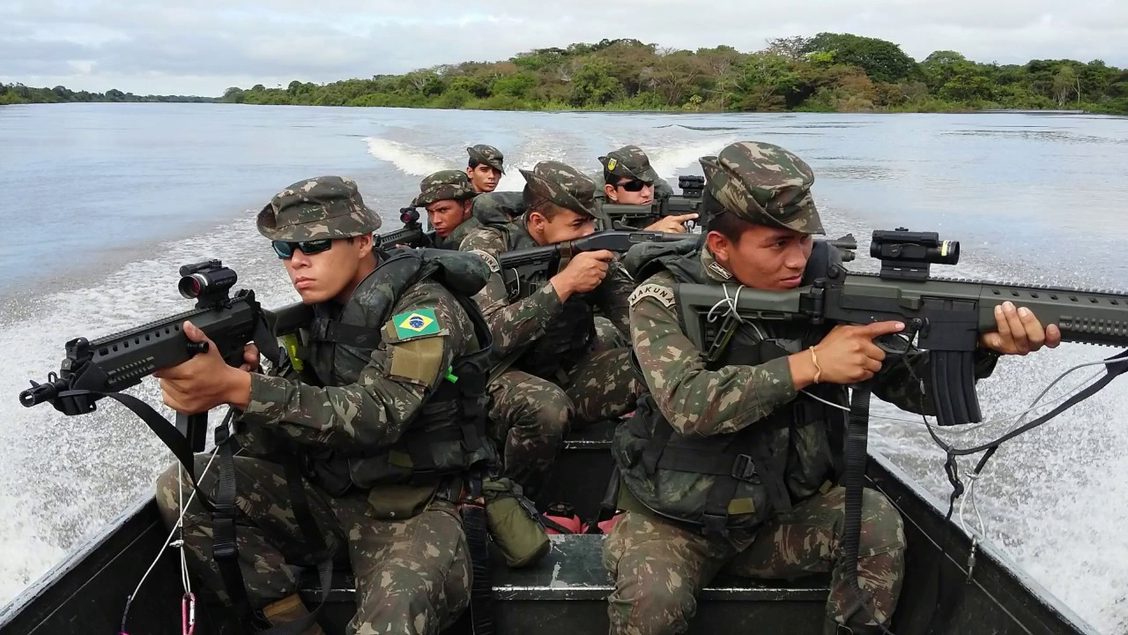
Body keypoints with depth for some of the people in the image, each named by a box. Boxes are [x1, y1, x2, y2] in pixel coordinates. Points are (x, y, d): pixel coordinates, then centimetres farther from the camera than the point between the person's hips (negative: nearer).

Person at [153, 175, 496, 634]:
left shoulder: (424, 309, -18)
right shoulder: (322, 308, 5)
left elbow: (375, 416, -32)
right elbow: (297, 405, 4)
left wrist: (237, 387, -40)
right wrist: (245, 375, -19)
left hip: (409, 507, -7)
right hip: (323, 487, 7)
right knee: (180, 489, -5)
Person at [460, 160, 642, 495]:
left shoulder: (591, 249, -2)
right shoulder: (486, 246, -14)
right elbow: (492, 336, -27)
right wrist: (564, 282, -28)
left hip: (572, 376, 5)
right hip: (502, 380, -4)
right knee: (546, 406, -37)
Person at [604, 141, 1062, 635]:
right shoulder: (665, 298, -15)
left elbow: (916, 387, -7)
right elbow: (688, 404, -31)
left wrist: (982, 345, -26)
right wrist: (811, 364, -31)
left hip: (785, 516, 3)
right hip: (676, 518, -3)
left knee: (878, 525, -20)